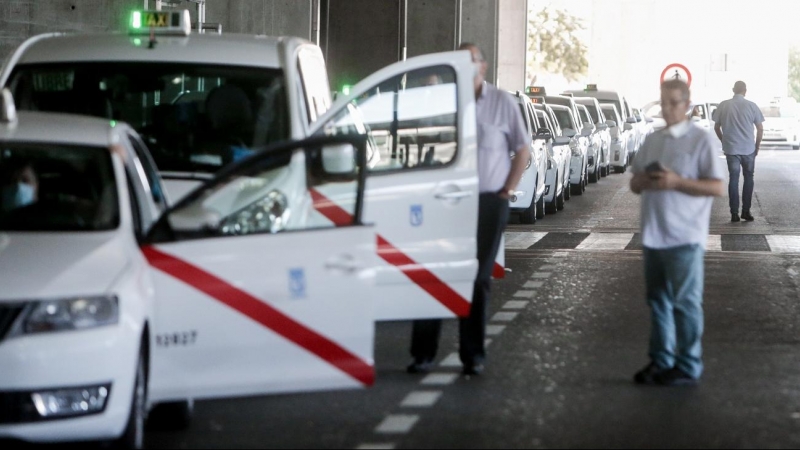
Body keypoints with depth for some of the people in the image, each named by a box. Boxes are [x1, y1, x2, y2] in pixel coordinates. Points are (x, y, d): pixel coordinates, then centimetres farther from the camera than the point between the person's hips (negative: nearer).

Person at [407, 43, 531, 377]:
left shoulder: (501, 103, 1)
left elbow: (523, 149, 6)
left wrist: (508, 189, -2)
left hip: (488, 203, -1)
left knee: (478, 279, 5)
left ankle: (473, 355, 12)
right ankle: (423, 353, 3)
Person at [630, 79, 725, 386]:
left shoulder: (700, 140, -6)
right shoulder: (653, 141, 14)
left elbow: (718, 187, -12)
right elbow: (634, 185, 19)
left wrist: (676, 182, -20)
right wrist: (644, 180, -5)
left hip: (685, 237, -7)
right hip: (654, 235, 7)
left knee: (685, 303, -1)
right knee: (659, 301, 13)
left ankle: (688, 367, 5)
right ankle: (661, 361, 22)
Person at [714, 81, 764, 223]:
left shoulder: (723, 106, 0)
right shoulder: (751, 106, -4)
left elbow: (717, 127, 6)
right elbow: (760, 128, -1)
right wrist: (757, 146, 11)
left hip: (730, 149, 1)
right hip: (748, 149, -1)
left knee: (733, 179, 6)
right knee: (748, 179, 13)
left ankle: (734, 213, 2)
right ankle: (746, 211, 9)